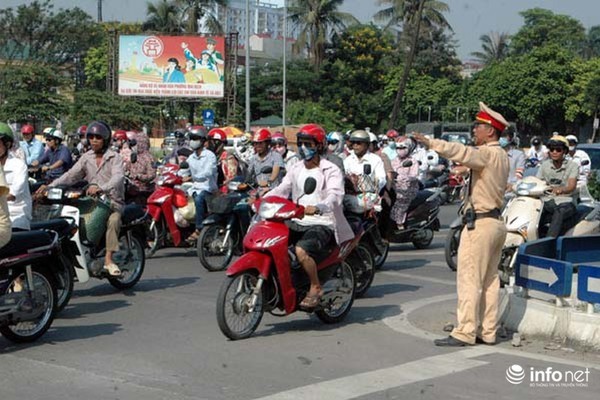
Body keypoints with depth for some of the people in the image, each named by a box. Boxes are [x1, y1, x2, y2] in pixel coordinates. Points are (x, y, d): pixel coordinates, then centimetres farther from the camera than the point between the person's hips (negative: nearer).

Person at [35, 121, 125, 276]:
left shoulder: (114, 157, -2)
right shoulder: (86, 157, 15)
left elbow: (118, 177, -21)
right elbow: (71, 175, 9)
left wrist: (100, 188, -40)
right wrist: (50, 186, -7)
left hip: (112, 200, -5)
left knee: (113, 219, -35)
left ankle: (108, 259, -36)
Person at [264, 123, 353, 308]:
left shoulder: (331, 171, -5)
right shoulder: (296, 169, 16)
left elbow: (335, 196, -22)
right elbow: (281, 190, 7)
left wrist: (317, 208, -43)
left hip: (322, 225, -7)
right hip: (298, 222, 7)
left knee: (301, 250, -33)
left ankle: (316, 287, -11)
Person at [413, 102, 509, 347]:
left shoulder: (487, 153, -15)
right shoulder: (501, 155, 16)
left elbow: (462, 153, -29)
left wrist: (430, 142, -34)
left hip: (480, 223, -10)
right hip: (497, 221, 10)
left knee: (469, 278, -7)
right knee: (490, 280, 11)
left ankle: (465, 333, -6)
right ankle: (488, 332, 16)